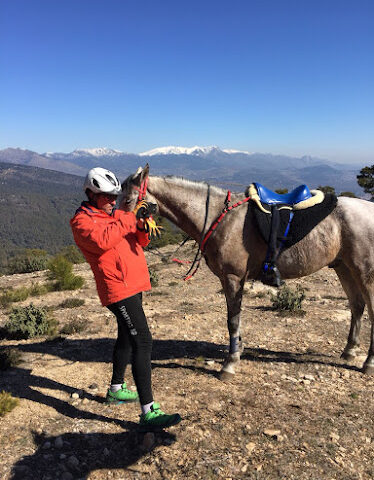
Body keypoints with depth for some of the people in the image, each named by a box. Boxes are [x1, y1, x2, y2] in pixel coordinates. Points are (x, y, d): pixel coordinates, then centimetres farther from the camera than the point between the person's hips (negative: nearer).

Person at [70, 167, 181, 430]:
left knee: (127, 338, 22)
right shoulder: (82, 221, -8)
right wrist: (129, 221, -23)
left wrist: (143, 227, -8)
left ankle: (116, 389, 41)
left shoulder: (115, 215, 16)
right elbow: (102, 240, -28)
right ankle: (149, 412, -11)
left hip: (133, 284, 10)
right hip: (119, 289, -10)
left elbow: (140, 242, 13)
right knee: (143, 342, -15)